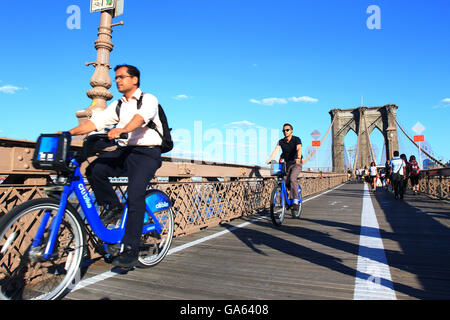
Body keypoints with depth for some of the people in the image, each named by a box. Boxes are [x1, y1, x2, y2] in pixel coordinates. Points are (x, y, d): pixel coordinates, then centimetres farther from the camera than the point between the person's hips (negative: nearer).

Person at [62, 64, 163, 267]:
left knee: (135, 195, -20)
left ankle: (130, 250, -13)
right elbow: (96, 121, 5)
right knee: (94, 169, -19)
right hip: (124, 152, 6)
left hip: (146, 154, -6)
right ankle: (113, 207, 3)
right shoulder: (117, 106, 17)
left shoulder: (148, 99, -1)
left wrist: (121, 130, -44)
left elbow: (141, 117, -24)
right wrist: (69, 133, -10)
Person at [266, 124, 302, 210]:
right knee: (286, 182, -4)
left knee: (292, 178, -27)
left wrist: (298, 158, -47)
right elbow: (276, 151, -13)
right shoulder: (281, 142, 1)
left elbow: (299, 149, -27)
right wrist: (270, 160, -30)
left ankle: (295, 201, -25)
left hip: (297, 163, -4)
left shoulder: (296, 139, -10)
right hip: (287, 164, 4)